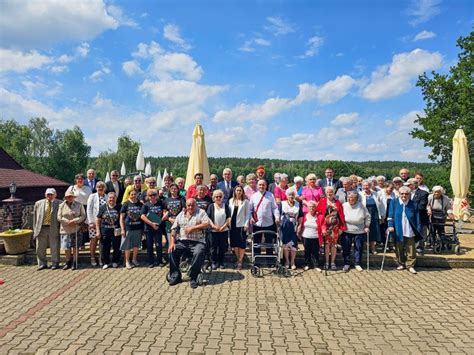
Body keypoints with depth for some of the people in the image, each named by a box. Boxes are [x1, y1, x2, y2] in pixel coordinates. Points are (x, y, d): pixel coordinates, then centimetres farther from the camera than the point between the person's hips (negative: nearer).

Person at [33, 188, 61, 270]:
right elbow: (35, 217, 10)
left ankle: (55, 263, 18)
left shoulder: (59, 203, 0)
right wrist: (35, 229, 5)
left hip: (54, 229, -3)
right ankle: (42, 264, 24)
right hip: (41, 229, 3)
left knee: (54, 248, 4)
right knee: (40, 248, 10)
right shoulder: (38, 203, 9)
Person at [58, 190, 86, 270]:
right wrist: (68, 222, -11)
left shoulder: (79, 205, 2)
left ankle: (74, 263, 17)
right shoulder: (62, 205, 4)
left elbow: (83, 216, 0)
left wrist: (74, 221, -14)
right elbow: (59, 217, 2)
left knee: (75, 246, 4)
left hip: (76, 229, -1)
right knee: (66, 247, 0)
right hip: (65, 230, 1)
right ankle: (68, 262, 19)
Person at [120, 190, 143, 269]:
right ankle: (127, 261, 18)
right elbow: (121, 218, -4)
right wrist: (122, 229, -9)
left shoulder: (140, 204, 3)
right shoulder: (126, 204, -4)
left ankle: (134, 259, 28)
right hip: (128, 228, -3)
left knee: (136, 245, 12)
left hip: (138, 228, 3)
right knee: (127, 246, 5)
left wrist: (143, 227, 3)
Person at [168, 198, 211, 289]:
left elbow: (207, 224, -9)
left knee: (198, 253, -31)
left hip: (197, 241, -4)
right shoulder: (181, 214, 15)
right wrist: (172, 242, -2)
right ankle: (175, 276, -3)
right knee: (172, 251, -18)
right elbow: (174, 229, 11)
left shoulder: (201, 213, 5)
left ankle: (193, 278, -14)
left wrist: (193, 228, -15)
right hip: (182, 241, 4)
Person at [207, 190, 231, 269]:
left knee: (222, 247, 7)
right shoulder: (211, 206, 4)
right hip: (213, 230, -1)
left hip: (224, 230, 1)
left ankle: (221, 262, 19)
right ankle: (214, 262, 16)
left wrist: (224, 226, -8)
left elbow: (228, 218, 3)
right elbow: (208, 218, -2)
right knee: (213, 247, 4)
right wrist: (214, 226, -13)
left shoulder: (225, 206, 6)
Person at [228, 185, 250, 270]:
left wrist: (246, 225, -9)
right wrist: (229, 222, 1)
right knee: (234, 243, 8)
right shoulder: (231, 200, 8)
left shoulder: (246, 201, -1)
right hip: (233, 224, 3)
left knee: (241, 244, -1)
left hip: (241, 225, -3)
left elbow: (247, 214, -2)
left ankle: (240, 261, 7)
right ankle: (237, 259, 21)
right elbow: (229, 212, 9)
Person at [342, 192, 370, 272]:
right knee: (346, 248, 6)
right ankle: (346, 263, 21)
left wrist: (367, 226, 4)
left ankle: (357, 264, 24)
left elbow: (367, 216, 7)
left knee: (359, 248, 9)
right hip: (346, 232, 0)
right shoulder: (344, 206, -5)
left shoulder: (361, 206, -4)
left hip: (359, 232, 0)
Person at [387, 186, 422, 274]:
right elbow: (391, 215, 0)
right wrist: (391, 225, -11)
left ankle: (410, 265, 14)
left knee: (411, 249, 3)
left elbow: (417, 217, 4)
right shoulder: (394, 202, 2)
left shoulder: (413, 204, 3)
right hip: (398, 231, 0)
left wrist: (418, 229, -2)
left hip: (410, 231, 0)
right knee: (399, 249, 11)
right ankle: (401, 264, 25)